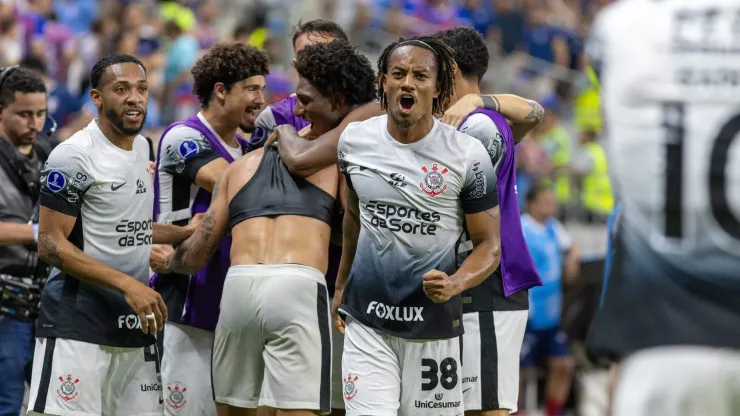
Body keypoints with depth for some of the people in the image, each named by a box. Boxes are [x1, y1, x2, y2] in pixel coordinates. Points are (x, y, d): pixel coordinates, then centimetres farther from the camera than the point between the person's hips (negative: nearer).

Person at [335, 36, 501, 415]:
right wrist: (341, 287, 24)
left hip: (433, 324, -2)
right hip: (366, 320, 2)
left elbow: (489, 244, -4)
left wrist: (454, 284, -23)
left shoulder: (467, 155, -8)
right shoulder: (355, 140, 2)